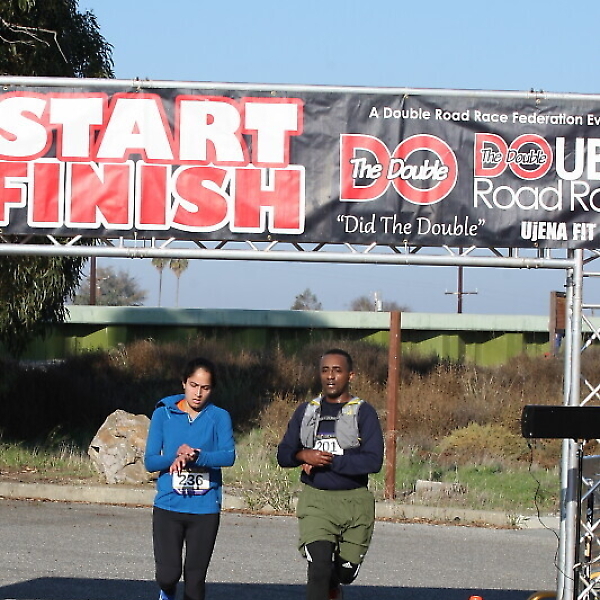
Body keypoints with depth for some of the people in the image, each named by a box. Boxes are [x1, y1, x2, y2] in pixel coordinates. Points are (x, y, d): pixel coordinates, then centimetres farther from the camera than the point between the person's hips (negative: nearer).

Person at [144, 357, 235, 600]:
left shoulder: (219, 417, 2)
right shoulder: (163, 414, 3)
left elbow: (228, 456, -13)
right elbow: (150, 461, -1)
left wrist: (196, 457, -28)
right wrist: (175, 456, -20)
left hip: (205, 509, 0)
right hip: (168, 506, 0)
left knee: (195, 579, 4)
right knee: (168, 574, -10)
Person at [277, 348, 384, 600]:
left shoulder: (363, 412, -3)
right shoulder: (306, 411, 9)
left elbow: (373, 461, -15)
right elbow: (283, 454, 10)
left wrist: (328, 461, -17)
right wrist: (303, 455, -13)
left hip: (354, 502, -1)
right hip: (315, 501, 1)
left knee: (346, 571, 13)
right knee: (319, 567, -17)